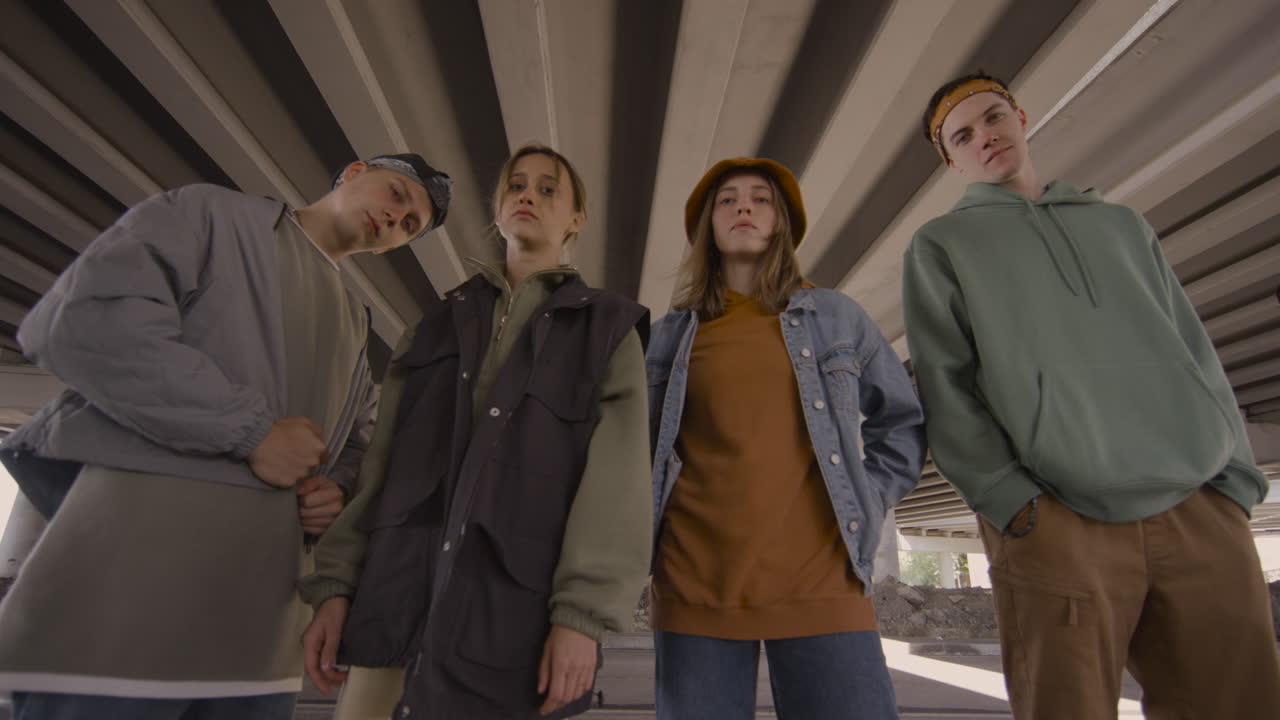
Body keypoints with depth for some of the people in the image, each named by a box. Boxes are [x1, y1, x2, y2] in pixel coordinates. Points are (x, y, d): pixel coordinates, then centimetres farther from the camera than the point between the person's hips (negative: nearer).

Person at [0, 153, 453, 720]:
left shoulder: (354, 325, 21)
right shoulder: (210, 214, 5)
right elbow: (81, 318, -12)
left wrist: (337, 490, 2)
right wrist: (251, 430, -14)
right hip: (138, 556, -5)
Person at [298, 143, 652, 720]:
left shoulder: (607, 327, 5)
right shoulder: (440, 321, 16)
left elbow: (617, 473, -7)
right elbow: (383, 458, 12)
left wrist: (583, 612, -15)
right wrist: (337, 582, 5)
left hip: (518, 600, -3)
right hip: (400, 590, 4)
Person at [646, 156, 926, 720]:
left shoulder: (837, 317, 9)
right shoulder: (671, 334, 9)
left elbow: (903, 422, 14)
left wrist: (864, 506, 4)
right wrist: (647, 526, 6)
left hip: (821, 583, 0)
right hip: (694, 584, 1)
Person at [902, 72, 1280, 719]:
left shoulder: (1121, 223, 23)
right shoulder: (941, 244, 8)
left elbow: (1196, 355, 19)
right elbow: (944, 386, -2)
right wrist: (1008, 499, -12)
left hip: (1204, 514, 5)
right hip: (1056, 524, -4)